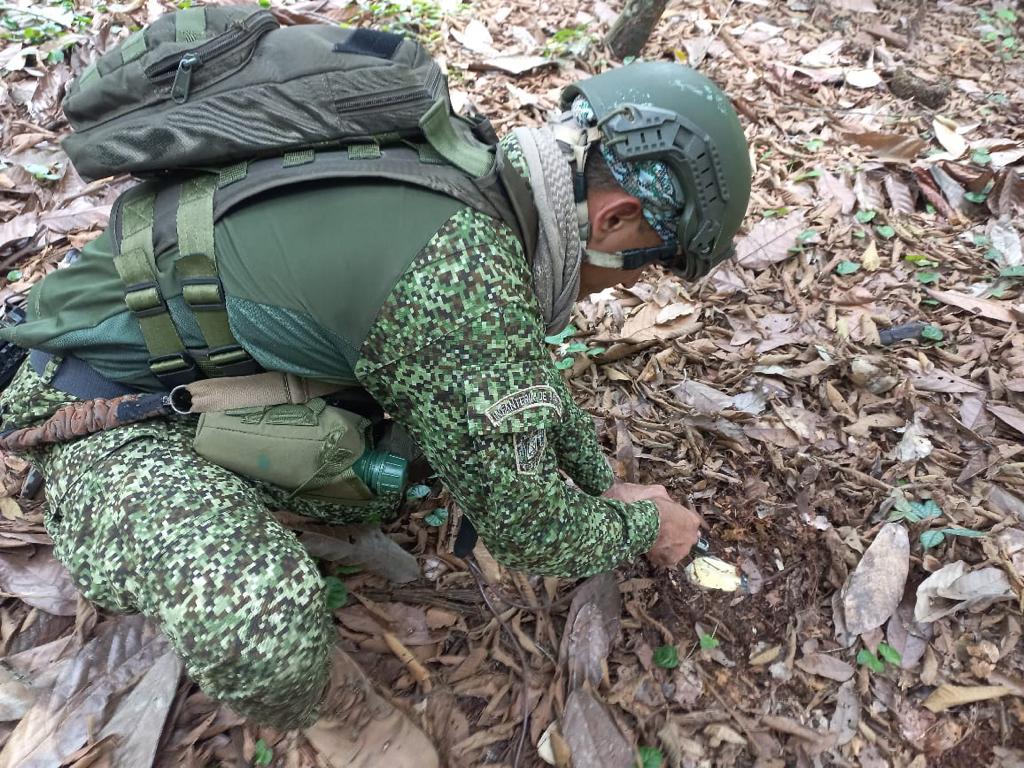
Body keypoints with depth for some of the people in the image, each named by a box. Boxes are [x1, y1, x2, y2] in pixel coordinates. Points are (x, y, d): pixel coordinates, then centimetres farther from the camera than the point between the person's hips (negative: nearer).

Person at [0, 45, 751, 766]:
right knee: (260, 628, -34)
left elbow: (522, 358, 12)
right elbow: (524, 523, -21)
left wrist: (605, 483, 17)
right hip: (116, 407, -8)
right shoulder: (466, 277, -34)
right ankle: (332, 701, 1)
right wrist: (642, 526, -1)